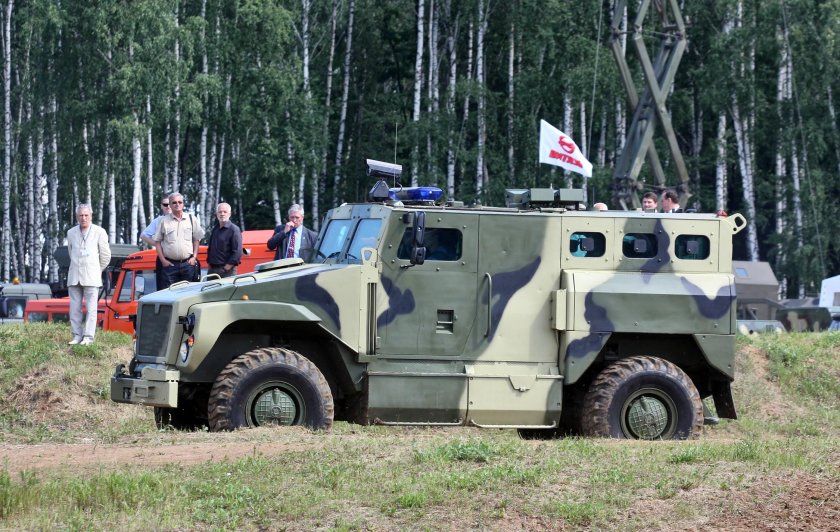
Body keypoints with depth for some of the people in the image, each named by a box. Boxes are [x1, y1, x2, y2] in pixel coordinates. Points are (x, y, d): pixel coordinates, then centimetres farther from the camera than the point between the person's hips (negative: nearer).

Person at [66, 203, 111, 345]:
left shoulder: (99, 232, 0)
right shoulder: (71, 233, 11)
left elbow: (106, 255, 7)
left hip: (91, 277, -4)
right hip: (74, 277, 4)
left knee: (91, 307, -6)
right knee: (74, 308, 2)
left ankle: (88, 337, -7)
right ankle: (77, 335, 6)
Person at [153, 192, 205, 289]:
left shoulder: (192, 219, 7)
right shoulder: (164, 221, 4)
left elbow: (196, 240, 11)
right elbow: (157, 242, 6)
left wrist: (194, 257, 1)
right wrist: (163, 260, -2)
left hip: (188, 263, 1)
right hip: (170, 263, -1)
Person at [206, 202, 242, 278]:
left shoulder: (234, 230, -7)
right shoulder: (215, 230, 16)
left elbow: (237, 252, -14)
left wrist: (227, 267, -16)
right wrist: (209, 264, 13)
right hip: (212, 270, 7)